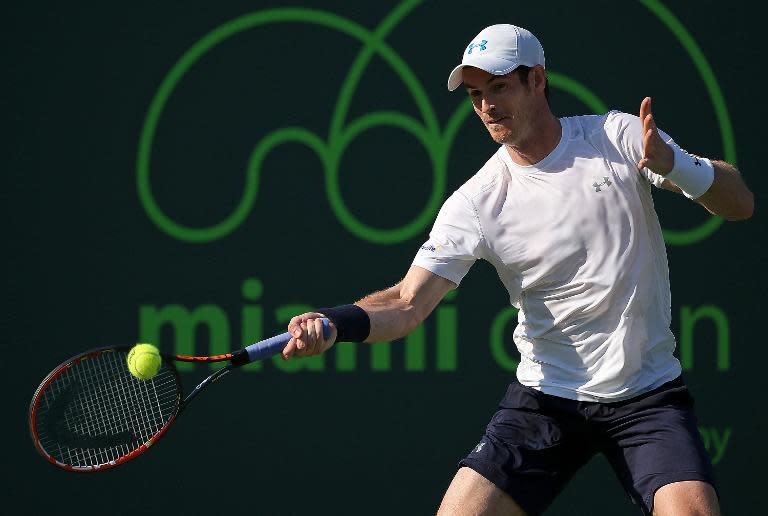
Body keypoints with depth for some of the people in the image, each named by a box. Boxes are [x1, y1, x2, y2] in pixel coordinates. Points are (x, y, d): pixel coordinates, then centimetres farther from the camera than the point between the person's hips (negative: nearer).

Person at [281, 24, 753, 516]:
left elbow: (740, 205, -5)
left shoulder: (619, 137, -3)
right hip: (546, 397, 1)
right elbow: (408, 304, -10)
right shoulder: (475, 203, -4)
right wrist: (335, 323, -30)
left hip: (648, 396, -1)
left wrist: (672, 164, -24)